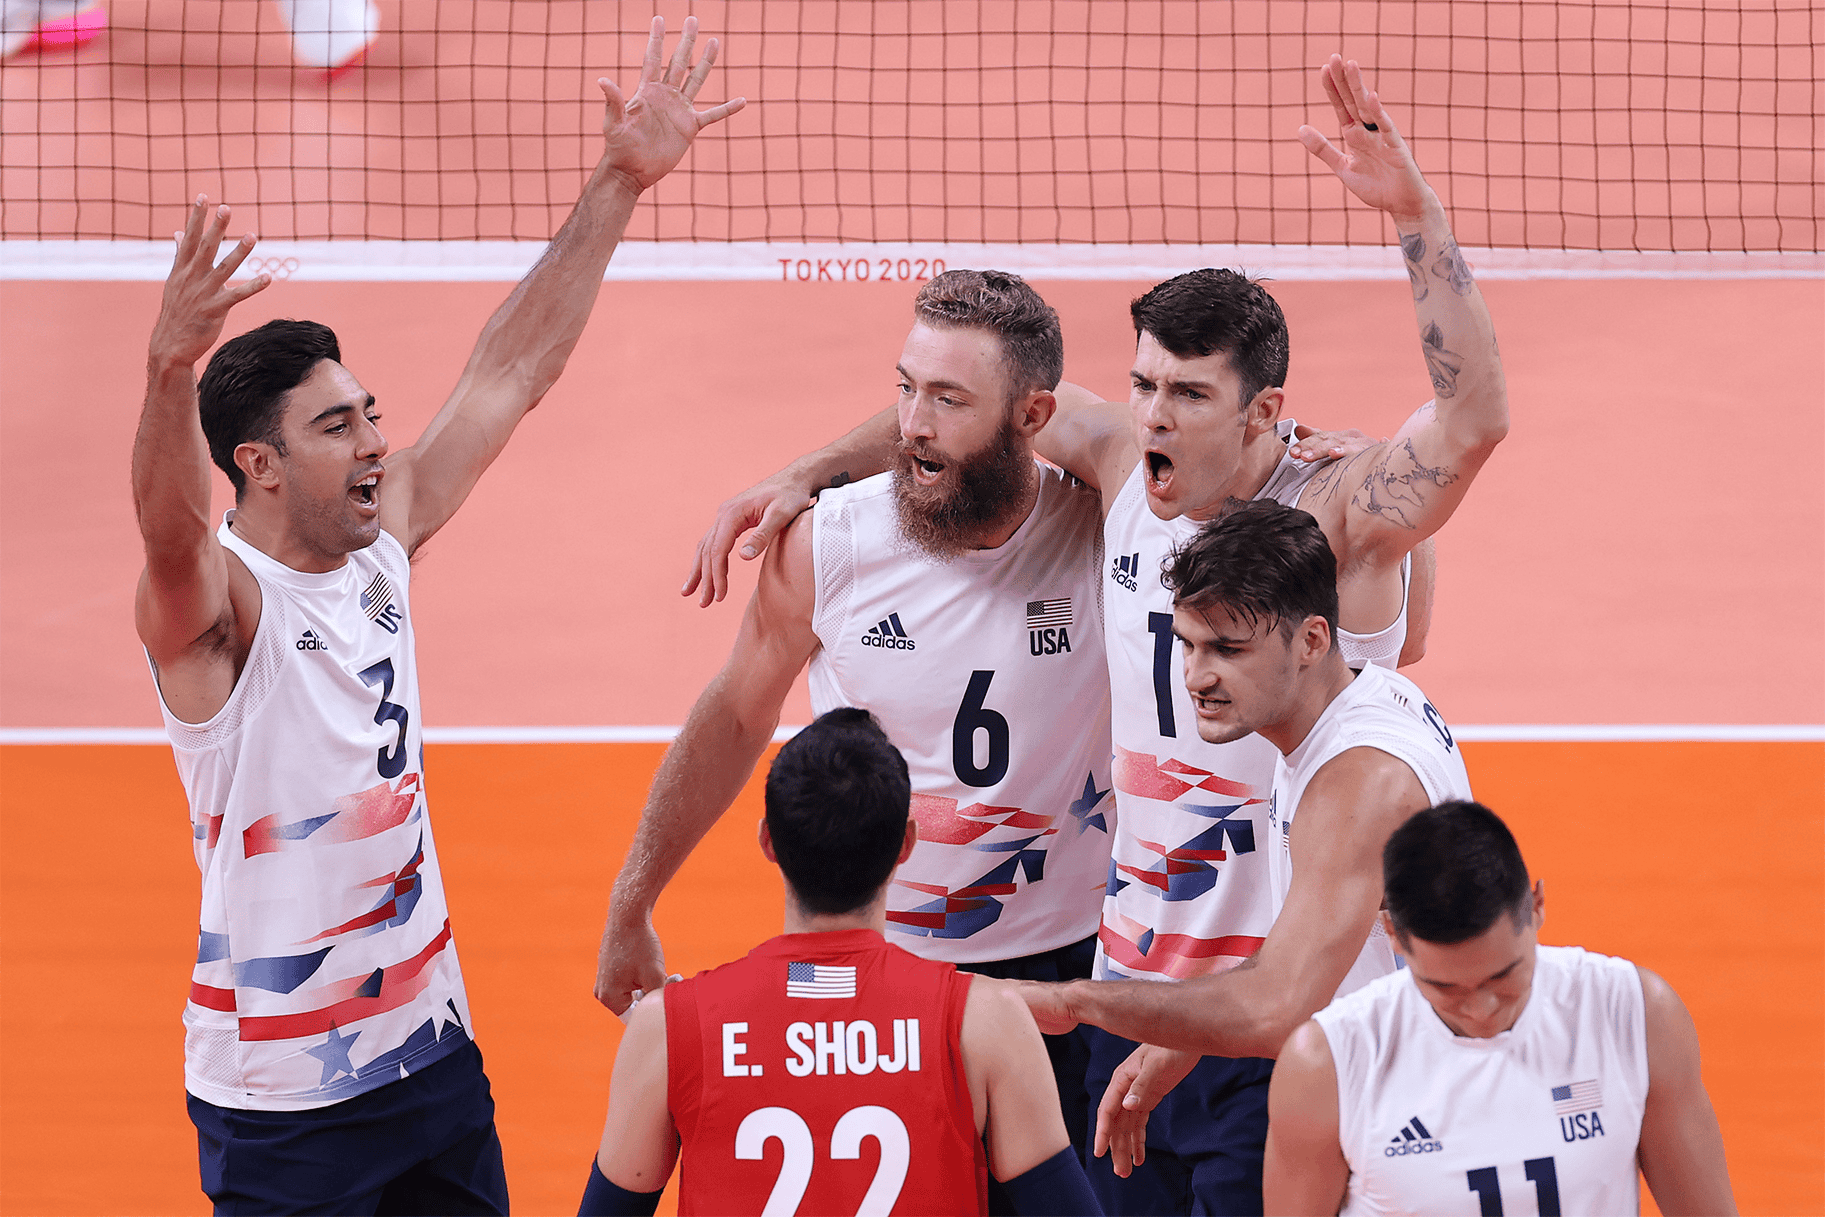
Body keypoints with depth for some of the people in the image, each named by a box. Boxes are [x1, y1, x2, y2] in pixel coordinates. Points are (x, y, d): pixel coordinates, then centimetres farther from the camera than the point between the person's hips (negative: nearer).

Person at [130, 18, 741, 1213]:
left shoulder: (382, 544, 3)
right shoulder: (215, 600, -17)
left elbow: (510, 375, 9)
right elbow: (171, 528, -40)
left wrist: (619, 186, 7)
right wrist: (170, 372, -60)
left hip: (431, 1049, 7)